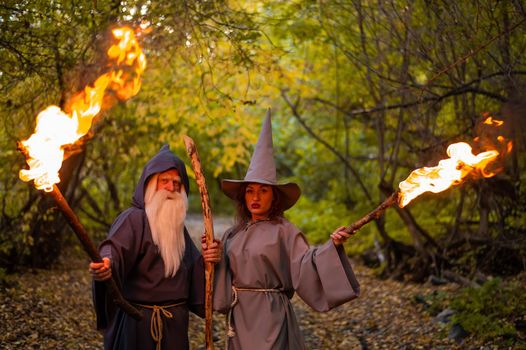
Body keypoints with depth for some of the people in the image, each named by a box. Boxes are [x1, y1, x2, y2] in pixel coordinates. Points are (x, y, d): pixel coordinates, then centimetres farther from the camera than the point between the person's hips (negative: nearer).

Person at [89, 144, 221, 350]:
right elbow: (116, 246, -29)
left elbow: (192, 269, 18)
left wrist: (205, 261, -4)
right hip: (139, 323, -7)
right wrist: (106, 263, -51)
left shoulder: (177, 225, 14)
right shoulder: (133, 219, -10)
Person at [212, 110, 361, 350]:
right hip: (239, 317, 5)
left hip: (271, 316, -5)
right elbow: (223, 279, 12)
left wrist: (331, 247, -30)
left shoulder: (284, 232, -6)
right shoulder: (233, 234, 10)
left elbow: (304, 265, -17)